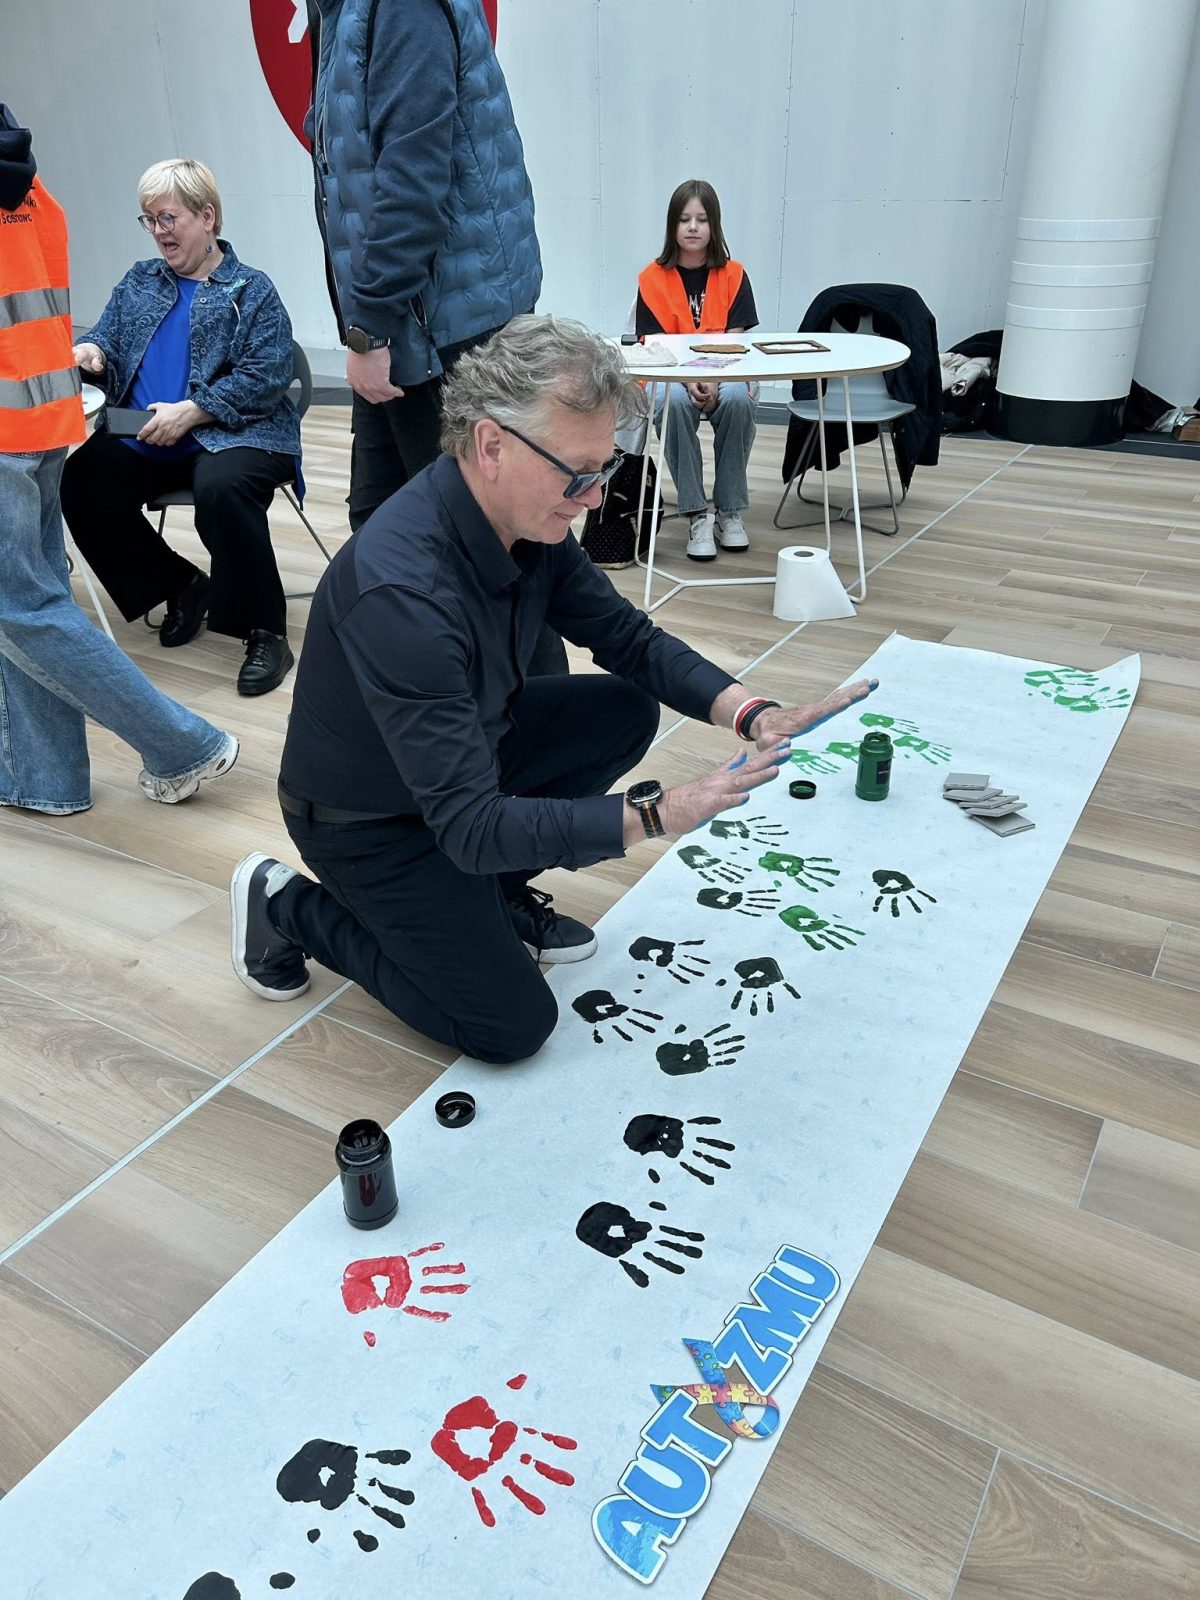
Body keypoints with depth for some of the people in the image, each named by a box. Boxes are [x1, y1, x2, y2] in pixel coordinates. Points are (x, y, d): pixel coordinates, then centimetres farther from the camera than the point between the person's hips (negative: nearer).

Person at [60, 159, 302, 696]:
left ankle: (265, 633, -22)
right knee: (78, 485, -18)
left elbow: (266, 378, -11)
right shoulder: (138, 281, 20)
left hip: (231, 433, -6)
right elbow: (107, 337, 17)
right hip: (143, 439, 6)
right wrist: (90, 352, -9)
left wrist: (189, 412, -18)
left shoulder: (250, 289, 2)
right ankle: (183, 585, 4)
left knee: (220, 488, -38)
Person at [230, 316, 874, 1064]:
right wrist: (658, 814, -41)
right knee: (513, 1024, -6)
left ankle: (495, 893, 13)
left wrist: (751, 713, -18)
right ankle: (290, 906, 8)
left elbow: (630, 638, -2)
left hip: (465, 752, 8)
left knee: (626, 711, -2)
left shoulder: (529, 517, -13)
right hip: (371, 820, -7)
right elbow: (471, 826, -36)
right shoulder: (403, 589, -38)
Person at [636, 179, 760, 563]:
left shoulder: (733, 275, 2)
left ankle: (730, 512, -19)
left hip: (725, 376, 1)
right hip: (671, 376, -1)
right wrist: (688, 381, -23)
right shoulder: (653, 278, 0)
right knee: (674, 402, -36)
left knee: (739, 399, -33)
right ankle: (697, 515, -28)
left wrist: (713, 381, -23)